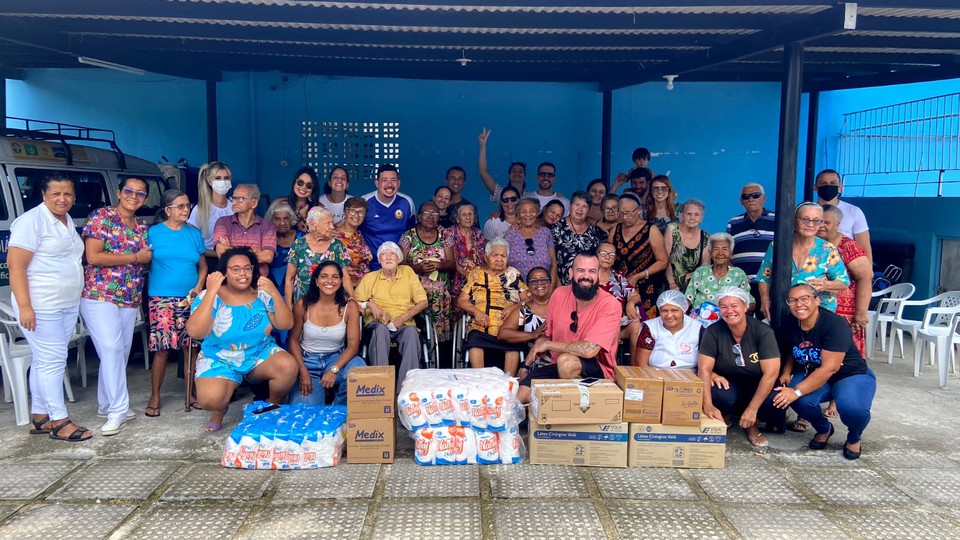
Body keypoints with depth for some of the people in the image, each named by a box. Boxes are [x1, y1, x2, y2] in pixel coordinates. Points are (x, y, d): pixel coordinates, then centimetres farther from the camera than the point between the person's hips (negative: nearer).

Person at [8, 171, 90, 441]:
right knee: (52, 361, -5)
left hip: (68, 305, 8)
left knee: (45, 361, 12)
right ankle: (59, 421, 1)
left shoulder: (68, 221, 14)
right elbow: (15, 265, -16)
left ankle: (39, 418, 19)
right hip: (41, 306, -8)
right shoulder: (32, 220, -11)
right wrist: (24, 306, -22)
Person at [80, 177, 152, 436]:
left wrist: (147, 258, -3)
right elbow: (93, 257, -14)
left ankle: (106, 403, 24)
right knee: (112, 349, -13)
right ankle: (118, 409, -7)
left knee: (121, 352, 10)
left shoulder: (142, 226, 13)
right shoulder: (101, 217, -5)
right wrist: (134, 257, -11)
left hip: (131, 298, 6)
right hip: (99, 294, -6)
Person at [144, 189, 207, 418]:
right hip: (162, 300, -3)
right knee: (162, 349, -5)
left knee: (191, 347, 4)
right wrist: (147, 291, -8)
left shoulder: (194, 233, 10)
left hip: (190, 300, 3)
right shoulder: (154, 233, 1)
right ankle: (154, 397, 9)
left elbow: (203, 266, 13)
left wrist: (198, 288, -1)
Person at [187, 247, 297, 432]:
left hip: (261, 354, 2)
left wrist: (275, 294, -23)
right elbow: (195, 332, -26)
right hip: (219, 359, -2)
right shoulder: (209, 297, -11)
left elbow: (286, 325, -8)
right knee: (210, 399, -30)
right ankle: (220, 410, 12)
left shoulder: (262, 294, -3)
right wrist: (211, 292, -29)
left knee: (289, 366, -29)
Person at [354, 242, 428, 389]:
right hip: (377, 323, 0)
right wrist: (369, 304, -10)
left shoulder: (408, 272, 12)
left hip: (403, 325, 0)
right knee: (381, 329, -36)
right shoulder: (370, 278, 12)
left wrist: (404, 317, -7)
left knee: (411, 332, -34)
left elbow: (423, 302, 7)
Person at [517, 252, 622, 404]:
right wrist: (526, 366, 6)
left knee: (566, 361, -35)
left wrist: (547, 345, -16)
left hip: (597, 372, -4)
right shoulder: (559, 294, -1)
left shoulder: (610, 304, -19)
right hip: (557, 367, 5)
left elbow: (589, 350, -29)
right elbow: (546, 335, 14)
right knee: (518, 396, -15)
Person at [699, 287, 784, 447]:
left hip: (757, 387, 0)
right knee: (718, 393, -34)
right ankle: (723, 418, 4)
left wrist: (752, 409, -28)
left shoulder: (763, 331, -16)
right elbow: (704, 369, -18)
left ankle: (752, 425, 4)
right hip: (727, 384, 0)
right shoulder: (713, 332, -13)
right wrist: (708, 405, -33)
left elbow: (771, 373, -21)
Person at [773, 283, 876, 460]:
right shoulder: (789, 324, -6)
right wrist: (786, 372, -9)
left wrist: (796, 391, -35)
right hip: (812, 374, 4)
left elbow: (829, 368, -30)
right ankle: (823, 429, 8)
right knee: (801, 400, -30)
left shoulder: (834, 323, -25)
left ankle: (854, 437, 3)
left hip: (852, 375, -4)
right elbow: (790, 352, 13)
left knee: (852, 406, -37)